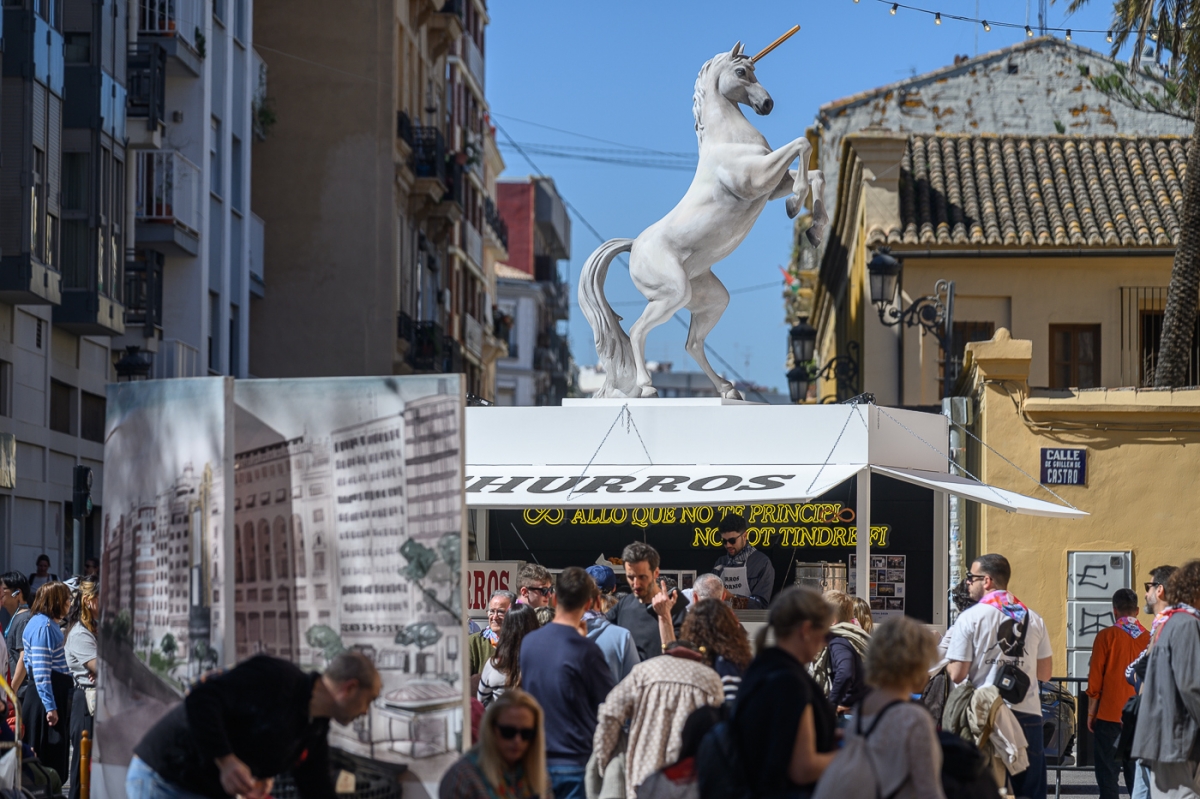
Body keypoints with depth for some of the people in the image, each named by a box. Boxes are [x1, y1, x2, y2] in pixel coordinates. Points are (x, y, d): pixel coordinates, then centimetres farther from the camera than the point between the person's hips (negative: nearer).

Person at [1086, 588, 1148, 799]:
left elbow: (1095, 679, -5)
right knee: (1137, 775, 9)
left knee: (1107, 773, 0)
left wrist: (1091, 712, 4)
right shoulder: (1149, 638, 0)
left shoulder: (1107, 636, -7)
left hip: (1109, 716, -3)